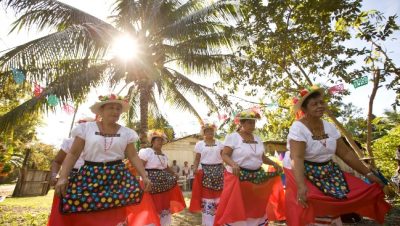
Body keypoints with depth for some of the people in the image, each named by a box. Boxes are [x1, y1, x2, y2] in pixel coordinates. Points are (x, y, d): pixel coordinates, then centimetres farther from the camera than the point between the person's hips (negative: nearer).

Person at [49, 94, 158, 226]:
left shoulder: (126, 133, 6)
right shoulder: (86, 128, 2)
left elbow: (133, 156, 6)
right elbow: (73, 154, 2)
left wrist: (144, 176, -3)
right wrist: (63, 177, -9)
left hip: (118, 176, 1)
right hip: (90, 175, 0)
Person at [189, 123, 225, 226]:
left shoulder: (219, 143, 9)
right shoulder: (200, 144, 5)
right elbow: (197, 159, 3)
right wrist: (195, 168, -14)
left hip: (219, 170, 2)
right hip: (206, 171, -2)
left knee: (218, 195, 6)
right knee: (206, 195, 0)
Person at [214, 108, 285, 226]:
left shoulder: (257, 139, 10)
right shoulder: (232, 137, -9)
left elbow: (262, 156, 16)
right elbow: (225, 155, -14)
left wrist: (274, 163, 1)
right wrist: (233, 164, -32)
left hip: (257, 177, 6)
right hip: (238, 177, -5)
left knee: (256, 206, 12)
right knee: (237, 208, 0)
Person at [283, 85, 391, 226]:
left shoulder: (329, 127, 2)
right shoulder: (298, 128, -20)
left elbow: (345, 153, 7)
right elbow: (297, 158, -31)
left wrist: (368, 174, 5)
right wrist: (301, 186, -43)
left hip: (328, 171, 7)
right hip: (303, 173, -7)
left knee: (364, 190, -1)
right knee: (305, 202, -29)